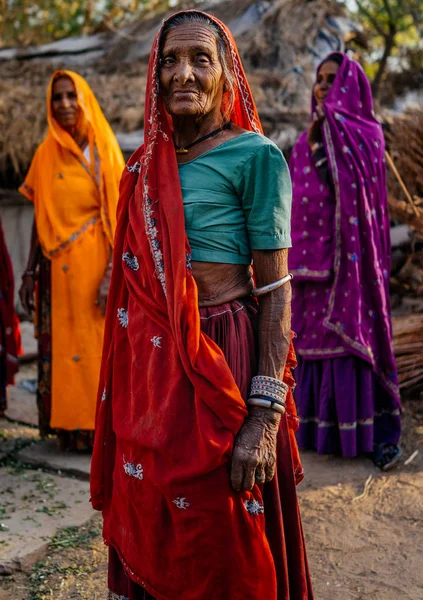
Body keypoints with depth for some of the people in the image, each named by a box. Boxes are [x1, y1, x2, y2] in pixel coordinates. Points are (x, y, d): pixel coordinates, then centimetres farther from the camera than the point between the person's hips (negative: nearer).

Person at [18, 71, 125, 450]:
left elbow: (117, 217, -5)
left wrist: (111, 272, -15)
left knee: (97, 345, -2)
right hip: (57, 270, 3)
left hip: (94, 264, -3)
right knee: (60, 346, 4)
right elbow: (39, 219, 11)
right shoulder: (46, 154, 9)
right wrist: (31, 271, 6)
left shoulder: (103, 151, 0)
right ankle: (69, 427, 13)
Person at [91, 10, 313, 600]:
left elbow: (276, 289, -12)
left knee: (222, 538, 7)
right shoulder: (150, 163, 12)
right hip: (149, 365, 6)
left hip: (221, 360, -6)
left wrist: (265, 414, -18)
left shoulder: (255, 155, -8)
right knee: (149, 525, 18)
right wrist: (131, 375, 14)